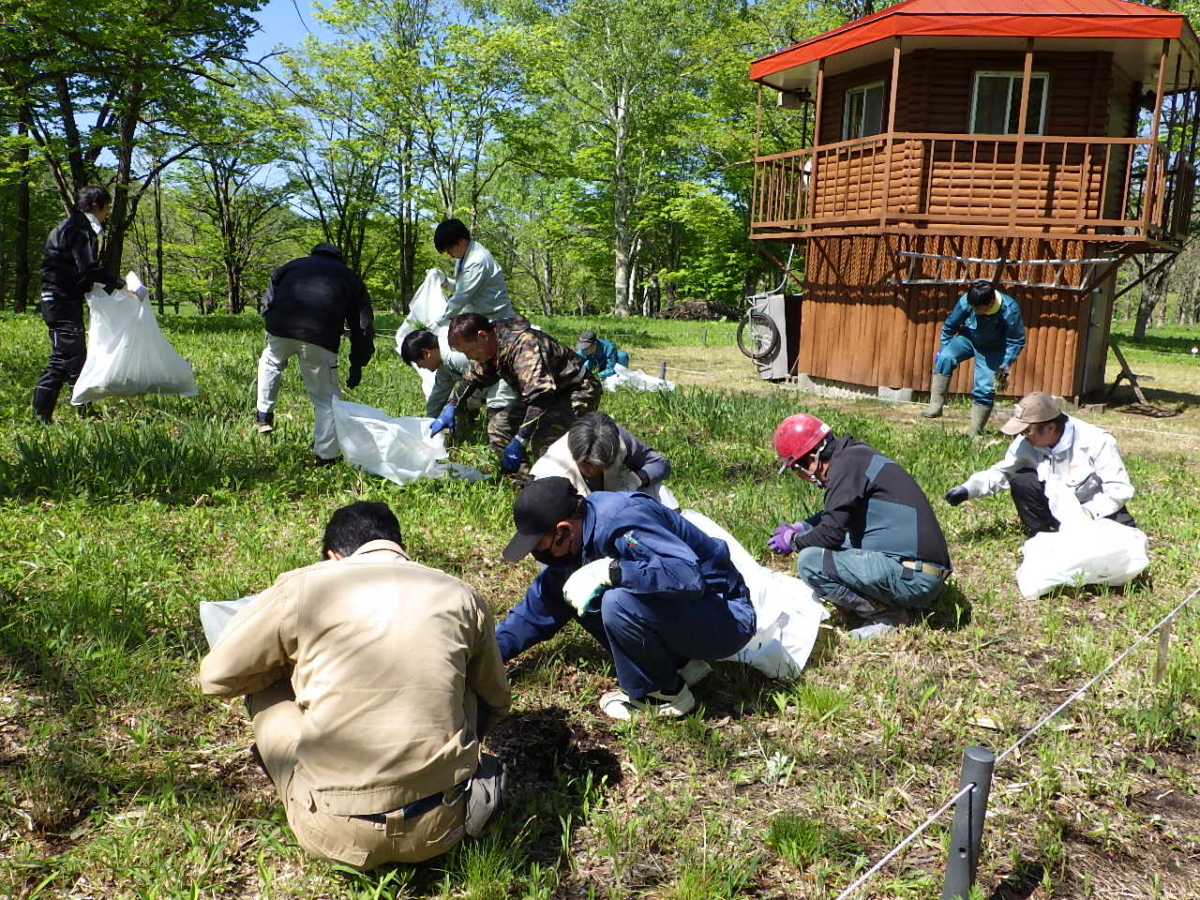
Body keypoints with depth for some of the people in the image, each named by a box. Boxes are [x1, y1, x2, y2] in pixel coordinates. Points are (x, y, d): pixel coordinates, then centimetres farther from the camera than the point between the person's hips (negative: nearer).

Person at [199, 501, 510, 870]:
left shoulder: (303, 586, 0)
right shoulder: (460, 594, 8)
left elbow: (215, 676, 11)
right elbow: (496, 702, 21)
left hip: (337, 834, -2)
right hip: (441, 828, 2)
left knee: (266, 692, 20)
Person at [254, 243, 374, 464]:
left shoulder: (289, 266, 28)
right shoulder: (350, 278, 24)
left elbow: (267, 304, 23)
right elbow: (363, 324, 18)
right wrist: (357, 365, 21)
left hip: (281, 329, 2)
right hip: (320, 338, -2)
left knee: (270, 361, 36)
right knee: (326, 398, 8)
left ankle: (264, 416, 35)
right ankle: (325, 455, 7)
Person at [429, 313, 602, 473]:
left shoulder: (524, 347, -31)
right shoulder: (493, 346, -1)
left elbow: (540, 396, -39)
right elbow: (472, 377, 17)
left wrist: (519, 441, -40)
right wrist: (450, 407, 6)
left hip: (577, 392, -10)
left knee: (542, 437, -32)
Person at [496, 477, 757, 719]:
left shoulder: (620, 521, -27)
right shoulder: (577, 540, 0)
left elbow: (689, 574, -39)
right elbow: (540, 607, 10)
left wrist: (605, 571, -34)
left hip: (728, 619, -9)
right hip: (682, 609, 9)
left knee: (618, 604, -30)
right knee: (575, 595, 3)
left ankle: (664, 695, -4)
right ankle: (678, 664, 7)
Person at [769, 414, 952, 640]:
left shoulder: (846, 463, -14)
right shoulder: (856, 453, 14)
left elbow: (832, 532, -17)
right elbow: (838, 514, 30)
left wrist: (794, 541, 1)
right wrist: (800, 527, 20)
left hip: (913, 579, -10)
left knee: (810, 561, -17)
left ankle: (887, 615, -6)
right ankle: (895, 604, 11)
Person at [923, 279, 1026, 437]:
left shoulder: (1010, 311, -31)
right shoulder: (965, 302, -27)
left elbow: (1017, 341, -16)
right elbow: (949, 327, -7)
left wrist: (1005, 366, -23)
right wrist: (943, 351, -4)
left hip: (993, 349, -1)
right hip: (968, 338, 2)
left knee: (985, 389, -10)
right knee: (945, 358, -29)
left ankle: (975, 432, 5)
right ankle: (935, 405, -27)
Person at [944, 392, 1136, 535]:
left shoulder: (1097, 442, -26)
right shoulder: (1025, 443, -15)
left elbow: (1120, 489, -22)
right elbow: (1002, 471, 2)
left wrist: (1088, 512, -35)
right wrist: (969, 488, -12)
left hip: (1095, 510, -3)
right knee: (1021, 480, -23)